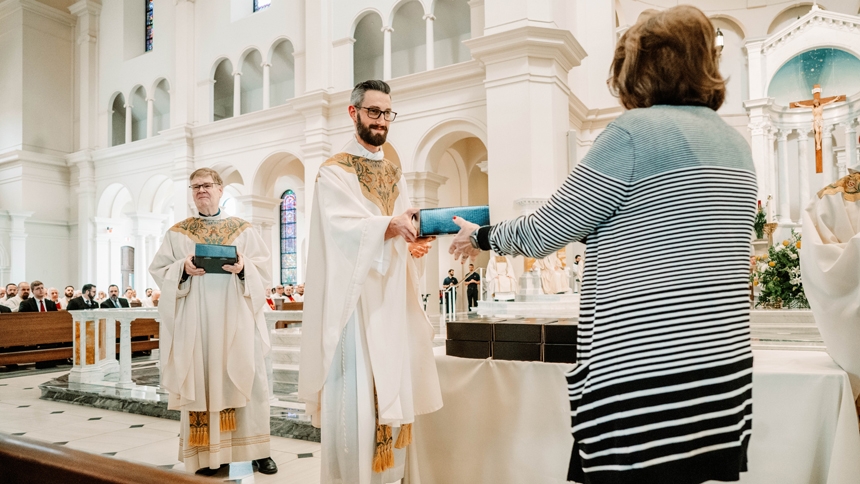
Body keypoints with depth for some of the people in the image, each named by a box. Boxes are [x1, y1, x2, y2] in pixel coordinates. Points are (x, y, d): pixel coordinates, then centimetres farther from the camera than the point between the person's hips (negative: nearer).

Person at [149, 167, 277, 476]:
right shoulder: (178, 233, 10)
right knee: (200, 382, 1)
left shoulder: (244, 230, 9)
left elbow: (264, 269, 4)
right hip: (197, 322, 0)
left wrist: (244, 269, -16)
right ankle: (208, 453, 12)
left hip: (236, 320, 0)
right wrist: (183, 269, -14)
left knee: (247, 380, 0)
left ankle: (256, 450, 10)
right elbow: (158, 270, 5)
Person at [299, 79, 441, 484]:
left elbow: (405, 229, 10)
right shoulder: (334, 172, -1)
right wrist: (388, 227, -33)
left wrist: (415, 244, -12)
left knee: (392, 395, 8)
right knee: (353, 398, -7)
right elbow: (342, 228, -17)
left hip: (392, 303, 6)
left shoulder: (396, 176, 18)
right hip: (353, 301, -5)